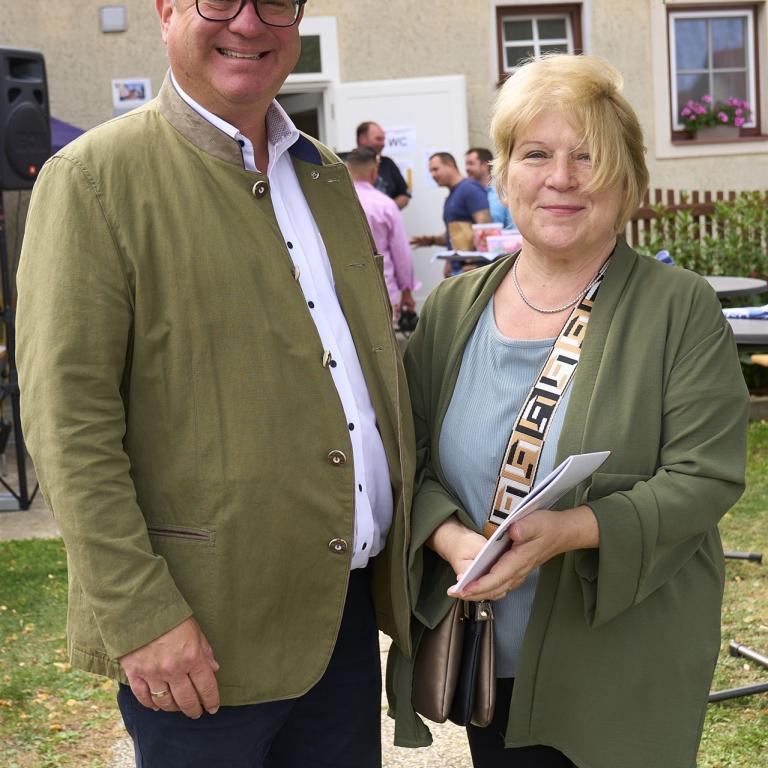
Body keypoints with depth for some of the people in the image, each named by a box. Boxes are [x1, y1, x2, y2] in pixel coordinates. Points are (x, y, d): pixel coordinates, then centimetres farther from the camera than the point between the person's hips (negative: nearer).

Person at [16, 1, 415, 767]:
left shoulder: (327, 176, 13)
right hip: (203, 632, -6)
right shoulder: (96, 179, -9)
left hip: (351, 604, 6)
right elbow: (67, 423, -14)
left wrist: (410, 539, 12)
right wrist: (139, 614, -18)